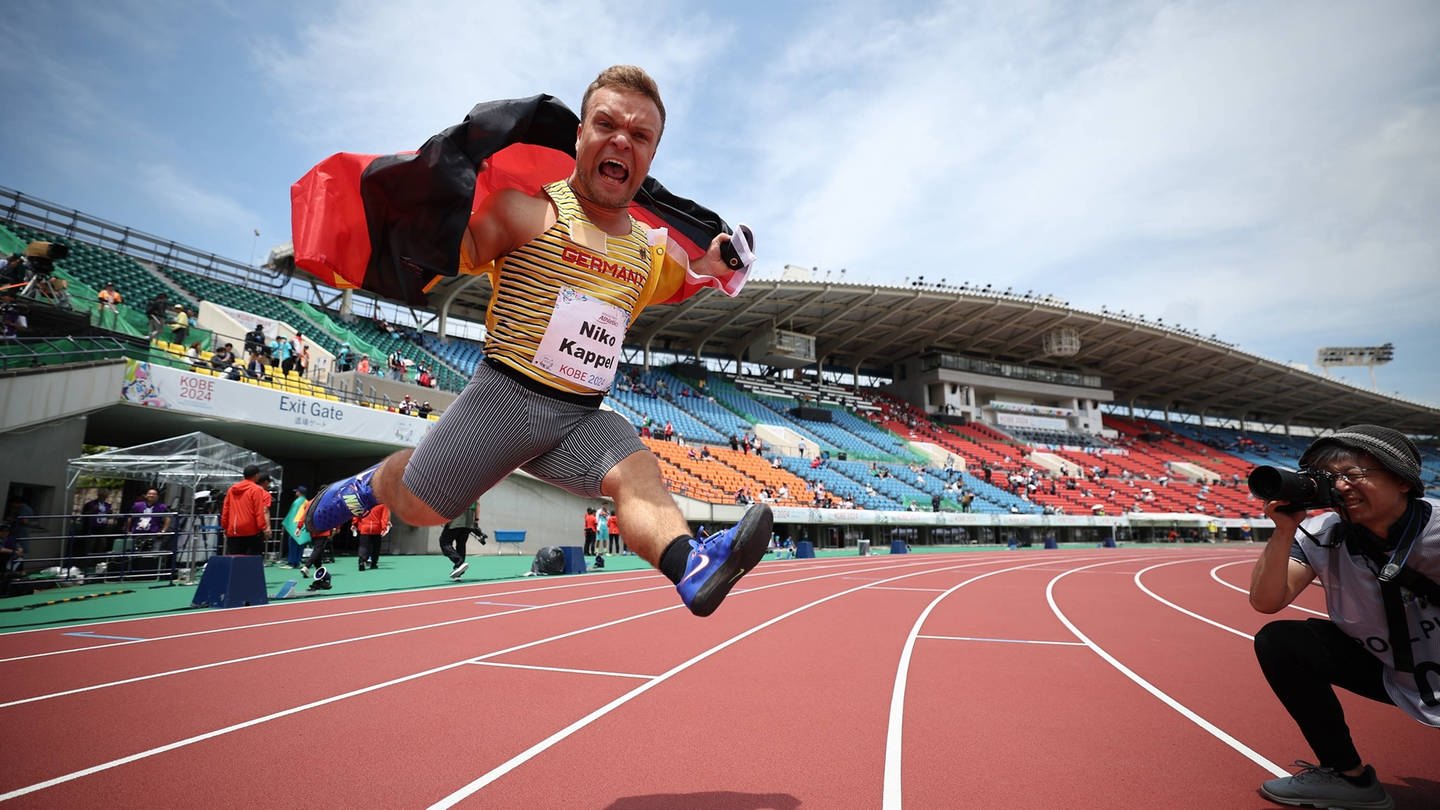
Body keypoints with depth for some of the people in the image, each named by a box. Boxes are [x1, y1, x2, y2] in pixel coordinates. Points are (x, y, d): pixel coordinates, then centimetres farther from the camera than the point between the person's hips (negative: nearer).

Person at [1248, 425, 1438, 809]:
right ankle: (1350, 777, 1)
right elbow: (1266, 602, -18)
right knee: (1277, 642, -15)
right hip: (1386, 672, 3)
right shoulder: (1320, 536, -13)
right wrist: (1284, 531, -28)